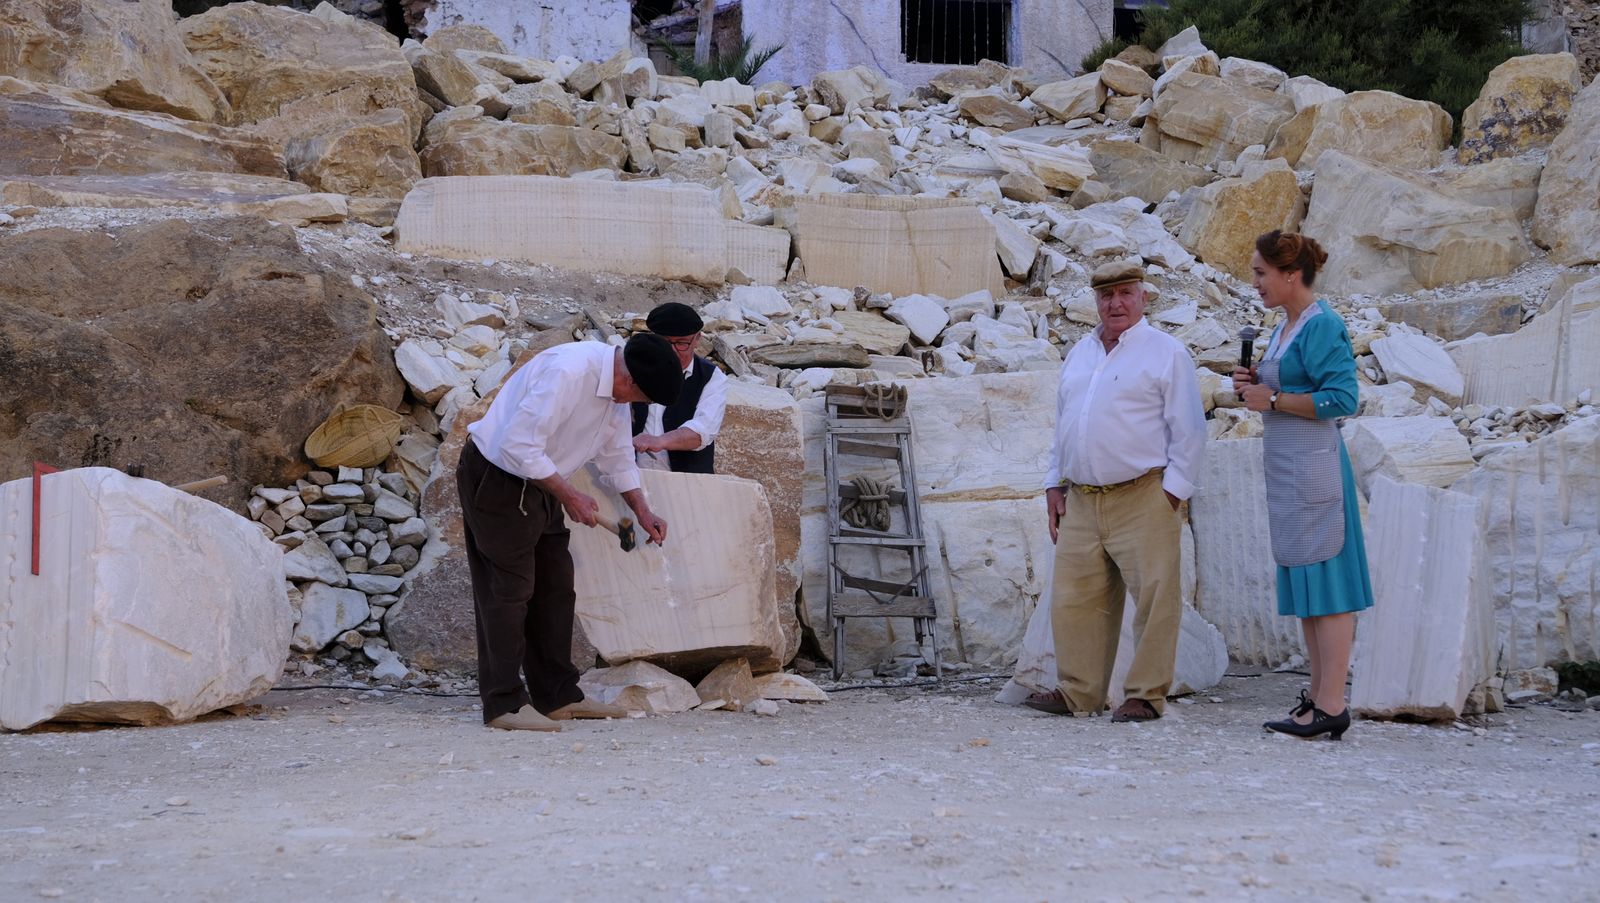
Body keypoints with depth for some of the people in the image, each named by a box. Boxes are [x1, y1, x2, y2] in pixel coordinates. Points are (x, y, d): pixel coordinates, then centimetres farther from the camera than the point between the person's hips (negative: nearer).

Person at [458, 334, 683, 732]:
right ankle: (503, 704, -5)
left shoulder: (614, 388, 1)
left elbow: (617, 455, 16)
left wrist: (643, 512, 10)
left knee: (555, 587, 11)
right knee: (509, 588, -9)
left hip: (537, 482, 10)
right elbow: (518, 445, -31)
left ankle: (558, 696, 17)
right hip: (496, 478, -10)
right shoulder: (567, 372, -30)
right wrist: (569, 496, -23)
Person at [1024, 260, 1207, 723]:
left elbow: (1188, 430, -4)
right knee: (1074, 599, 5)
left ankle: (1146, 695, 1)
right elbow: (1062, 424, 24)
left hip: (1142, 501, -6)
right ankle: (1077, 691, 12)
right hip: (1081, 502, 6)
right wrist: (1054, 485, 16)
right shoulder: (1079, 354, 18)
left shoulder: (1166, 353, -1)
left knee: (1154, 600, -5)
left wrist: (1173, 491, -10)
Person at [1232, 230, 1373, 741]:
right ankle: (1319, 699, 18)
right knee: (1305, 588, 12)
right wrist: (1254, 387, 8)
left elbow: (1340, 399, -21)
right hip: (1287, 468, 10)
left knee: (1323, 584, -8)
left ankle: (1330, 707, -7)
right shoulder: (1285, 327, 16)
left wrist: (1271, 399, -15)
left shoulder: (1322, 326, -13)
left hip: (1312, 466, -10)